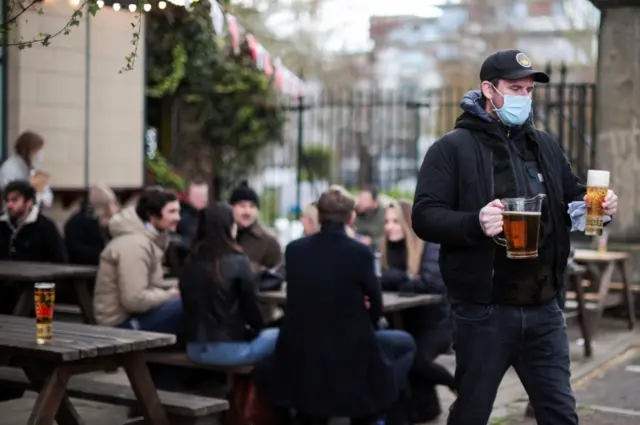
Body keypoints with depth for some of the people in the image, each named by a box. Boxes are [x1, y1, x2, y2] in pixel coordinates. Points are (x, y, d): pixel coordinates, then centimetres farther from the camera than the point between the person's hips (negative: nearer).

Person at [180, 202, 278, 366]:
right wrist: (255, 328, 13)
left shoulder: (189, 265, 3)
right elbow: (251, 305, -7)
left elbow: (189, 309, 13)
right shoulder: (238, 263, -13)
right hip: (230, 348, -7)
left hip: (195, 348, 7)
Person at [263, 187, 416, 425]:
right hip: (349, 351, -3)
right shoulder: (360, 252, -15)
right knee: (406, 344, 22)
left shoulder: (293, 249, -3)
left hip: (300, 353, 4)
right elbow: (375, 307, -2)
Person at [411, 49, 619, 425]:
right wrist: (474, 223, -31)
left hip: (543, 308, 5)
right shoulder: (452, 148, -5)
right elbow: (425, 217, -13)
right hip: (484, 311, -4)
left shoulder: (545, 145, 13)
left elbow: (572, 197, 19)